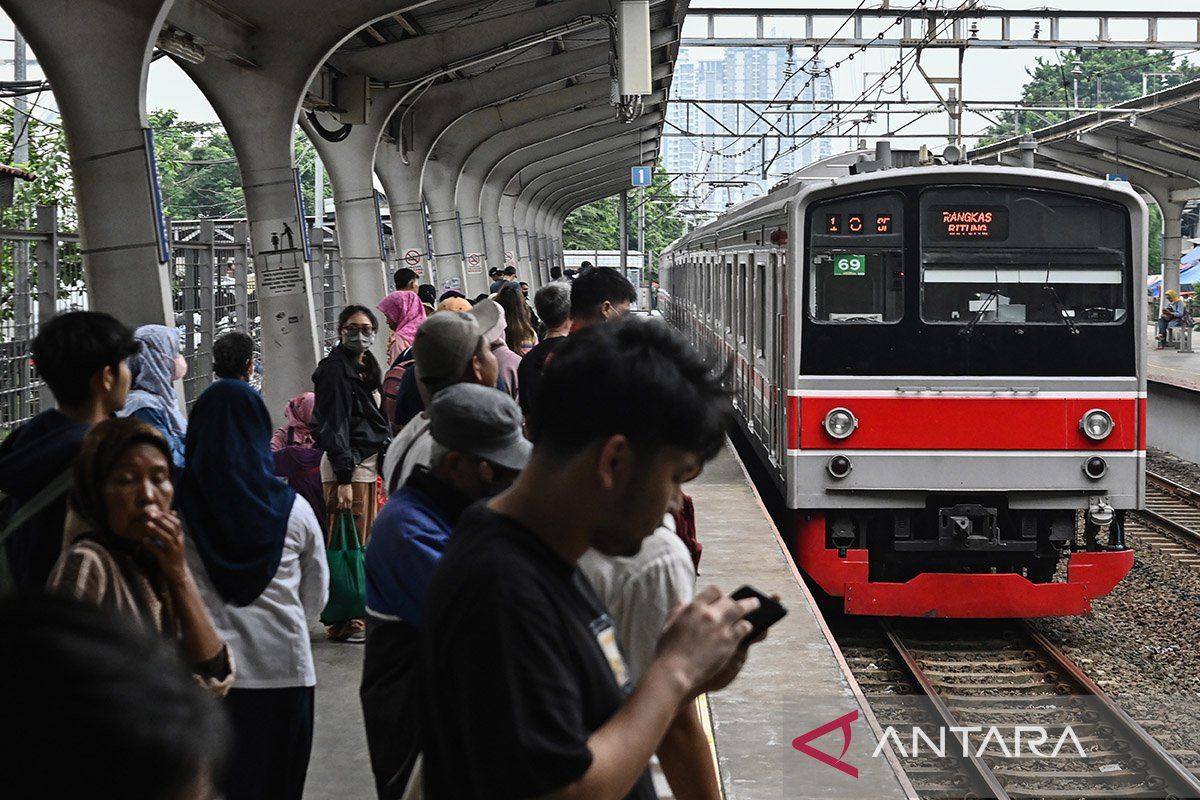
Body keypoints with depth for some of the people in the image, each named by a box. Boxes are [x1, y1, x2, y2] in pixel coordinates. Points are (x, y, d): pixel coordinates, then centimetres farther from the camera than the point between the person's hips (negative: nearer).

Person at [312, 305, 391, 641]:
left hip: (368, 462, 9)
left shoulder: (366, 367, 19)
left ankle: (360, 614, 17)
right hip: (346, 464, -9)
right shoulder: (335, 370, -9)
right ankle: (344, 622, -4)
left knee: (363, 545, 11)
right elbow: (334, 427, -15)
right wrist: (343, 478, -20)